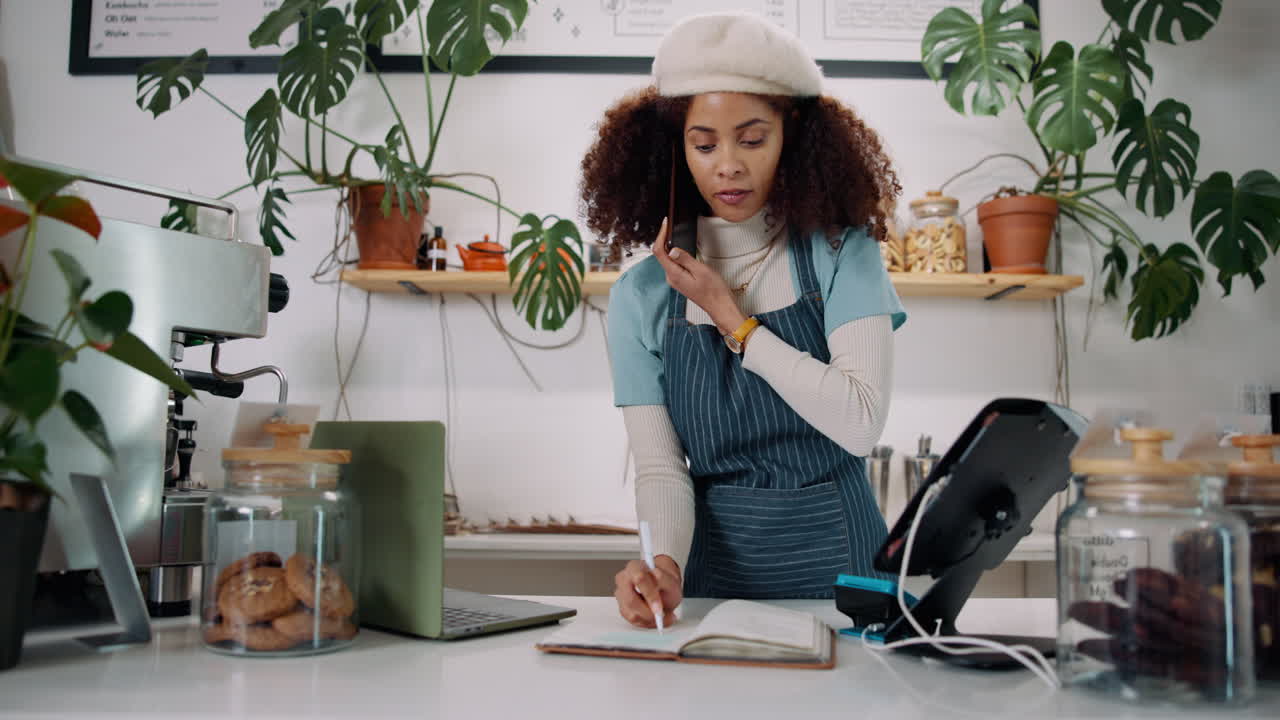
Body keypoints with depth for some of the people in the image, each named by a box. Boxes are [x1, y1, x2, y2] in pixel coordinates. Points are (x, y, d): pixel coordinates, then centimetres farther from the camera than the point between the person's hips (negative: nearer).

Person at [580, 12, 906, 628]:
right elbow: (659, 467, -3)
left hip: (841, 565, -1)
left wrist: (730, 317, -11)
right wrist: (665, 564, -23)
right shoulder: (642, 295, 1)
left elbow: (861, 423, -13)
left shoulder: (842, 255, -2)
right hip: (716, 567, 1)